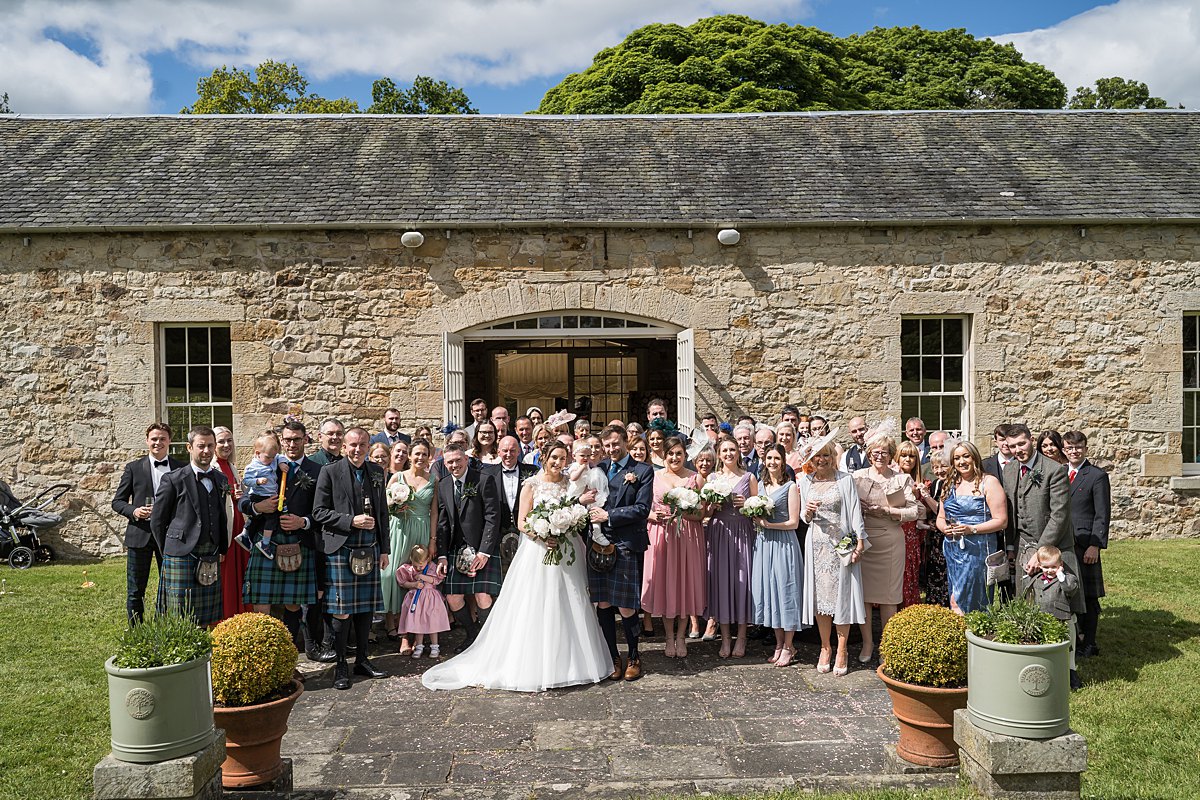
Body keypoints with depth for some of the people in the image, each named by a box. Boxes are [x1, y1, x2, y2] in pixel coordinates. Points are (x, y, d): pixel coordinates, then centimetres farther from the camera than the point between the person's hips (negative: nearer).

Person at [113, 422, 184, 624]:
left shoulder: (182, 468, 5)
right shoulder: (134, 468, 3)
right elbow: (117, 501, 5)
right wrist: (134, 511, -13)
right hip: (140, 534, -1)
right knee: (135, 591, 5)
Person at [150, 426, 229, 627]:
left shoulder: (221, 480, 13)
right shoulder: (173, 480, -4)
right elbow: (157, 521, 0)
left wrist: (222, 549, 13)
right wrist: (167, 552, 2)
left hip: (211, 557, 5)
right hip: (182, 557, -5)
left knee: (209, 620, 7)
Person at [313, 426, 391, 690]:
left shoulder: (376, 472, 11)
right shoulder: (330, 472, -3)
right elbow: (319, 512, -5)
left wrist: (385, 549, 12)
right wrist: (351, 521, -16)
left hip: (370, 550, 4)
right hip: (341, 550, -4)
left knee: (366, 608, 9)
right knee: (342, 611, -2)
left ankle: (362, 659, 22)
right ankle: (341, 664, 11)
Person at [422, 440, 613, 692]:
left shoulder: (570, 483, 9)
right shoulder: (531, 485, -2)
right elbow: (521, 522, -3)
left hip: (567, 553, 4)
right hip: (538, 551, -4)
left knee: (568, 609, 6)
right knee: (535, 608, -3)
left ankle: (570, 663, 18)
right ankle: (534, 667, 5)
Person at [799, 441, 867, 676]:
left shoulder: (845, 480, -1)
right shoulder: (805, 482, 9)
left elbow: (855, 511, -4)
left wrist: (860, 541, -11)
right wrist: (808, 512, -8)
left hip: (841, 542, -3)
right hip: (816, 544, 3)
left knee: (841, 594, -2)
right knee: (819, 594, 4)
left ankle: (841, 651, 8)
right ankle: (825, 648, 16)